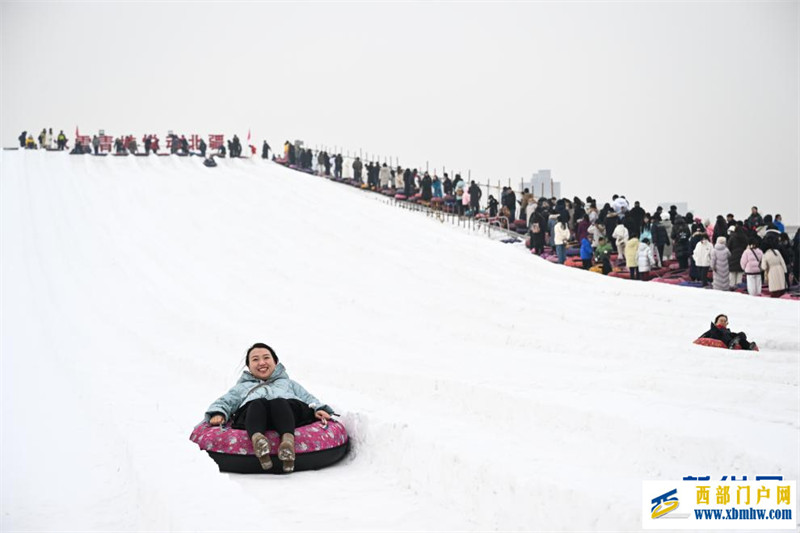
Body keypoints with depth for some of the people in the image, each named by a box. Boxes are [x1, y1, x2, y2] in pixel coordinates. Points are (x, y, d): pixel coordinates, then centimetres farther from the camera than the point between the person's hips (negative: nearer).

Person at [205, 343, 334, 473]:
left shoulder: (288, 383, 43)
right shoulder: (242, 387, 43)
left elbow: (309, 398, 27)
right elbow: (224, 402, 25)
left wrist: (319, 409, 4)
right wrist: (218, 413, 0)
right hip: (250, 412, 0)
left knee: (279, 403, -36)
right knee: (258, 404, -36)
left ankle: (288, 440, -65)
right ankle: (257, 438, -66)